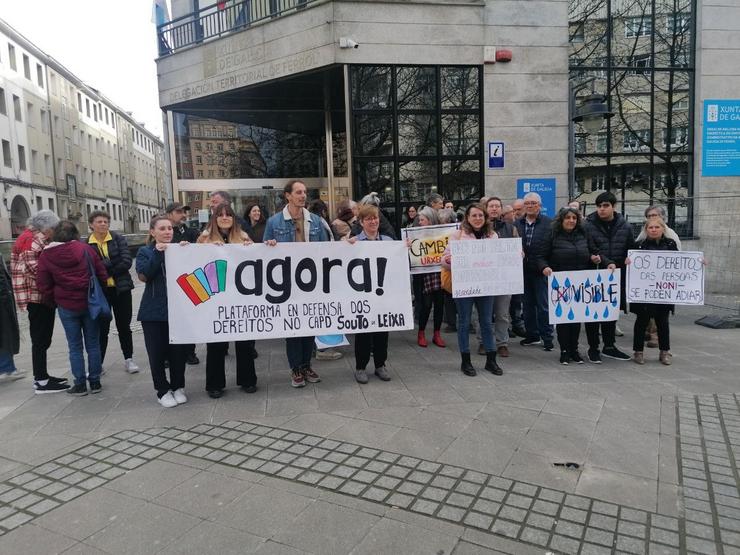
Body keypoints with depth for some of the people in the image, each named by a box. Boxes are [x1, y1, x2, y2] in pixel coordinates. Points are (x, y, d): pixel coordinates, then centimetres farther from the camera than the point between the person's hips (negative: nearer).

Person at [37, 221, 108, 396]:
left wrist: (54, 301, 15)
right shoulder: (85, 249, -4)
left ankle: (80, 385, 12)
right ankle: (95, 382, 15)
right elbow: (102, 274, -2)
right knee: (93, 344, 9)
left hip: (67, 307, 0)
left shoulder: (45, 255, -3)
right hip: (90, 303, 1)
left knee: (75, 347, 8)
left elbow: (44, 285, 0)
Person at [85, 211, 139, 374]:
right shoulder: (86, 244, -1)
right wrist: (112, 264, -19)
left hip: (121, 288, 0)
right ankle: (98, 363, 16)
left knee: (124, 325, 9)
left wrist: (106, 270, -15)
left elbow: (126, 262, -11)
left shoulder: (118, 239, -1)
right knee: (102, 327, 4)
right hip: (99, 291, 0)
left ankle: (129, 359, 21)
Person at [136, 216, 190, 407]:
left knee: (178, 350, 5)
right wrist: (157, 254, -18)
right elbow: (143, 275, -11)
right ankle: (163, 390, 19)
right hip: (154, 310, -1)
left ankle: (178, 387, 23)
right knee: (157, 352, 4)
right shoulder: (145, 252, 5)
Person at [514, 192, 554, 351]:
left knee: (543, 305, 1)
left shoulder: (549, 223, -3)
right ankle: (532, 335, 23)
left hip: (541, 270, -4)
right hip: (523, 270, 4)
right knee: (528, 305, 12)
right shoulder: (517, 224, 8)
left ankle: (546, 337, 11)